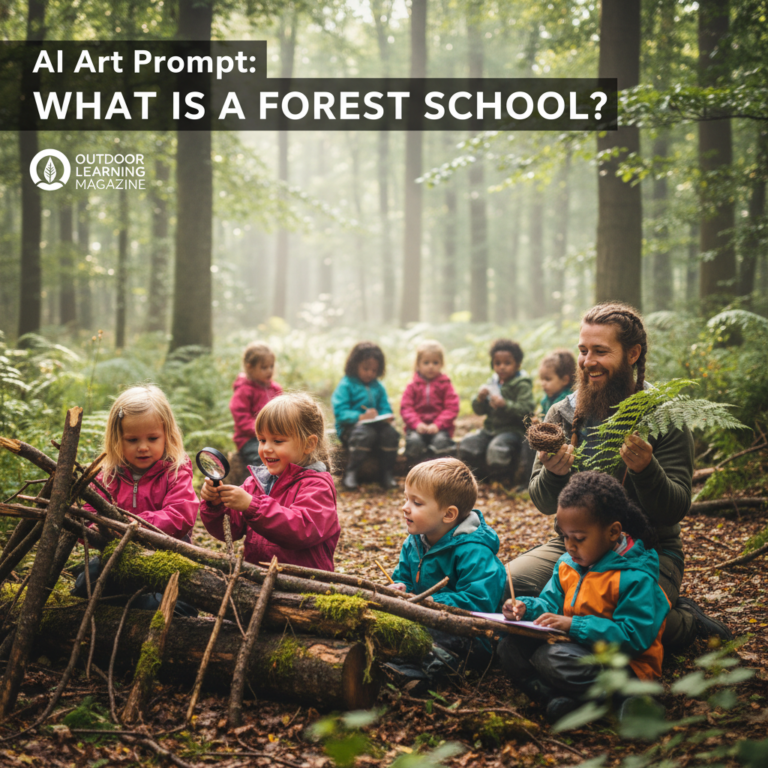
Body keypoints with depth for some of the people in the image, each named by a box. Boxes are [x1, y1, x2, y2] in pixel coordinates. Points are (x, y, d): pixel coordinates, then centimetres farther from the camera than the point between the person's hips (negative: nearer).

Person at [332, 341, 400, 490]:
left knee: (391, 433, -27)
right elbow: (340, 412, -13)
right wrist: (361, 417, -28)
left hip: (375, 425, 5)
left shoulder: (378, 387, 17)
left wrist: (386, 417, -13)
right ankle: (350, 473, -26)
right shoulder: (346, 385, -3)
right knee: (366, 434, -38)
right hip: (350, 426, -5)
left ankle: (387, 475, -15)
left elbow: (386, 409, 13)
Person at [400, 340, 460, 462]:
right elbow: (406, 408, 1)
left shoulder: (445, 385, 8)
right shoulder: (413, 386, 10)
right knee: (414, 442, -31)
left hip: (439, 428, -1)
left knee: (440, 441, -33)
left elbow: (452, 408, -2)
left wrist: (438, 424, -16)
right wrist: (416, 423, -17)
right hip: (417, 428, 1)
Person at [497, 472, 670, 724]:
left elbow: (634, 636, -24)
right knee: (509, 644, -7)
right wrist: (527, 608, -10)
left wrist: (574, 625, -27)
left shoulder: (636, 577, -18)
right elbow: (550, 603, 15)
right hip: (576, 649, 9)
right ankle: (559, 700, -24)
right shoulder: (566, 564, 7)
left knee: (549, 658, -32)